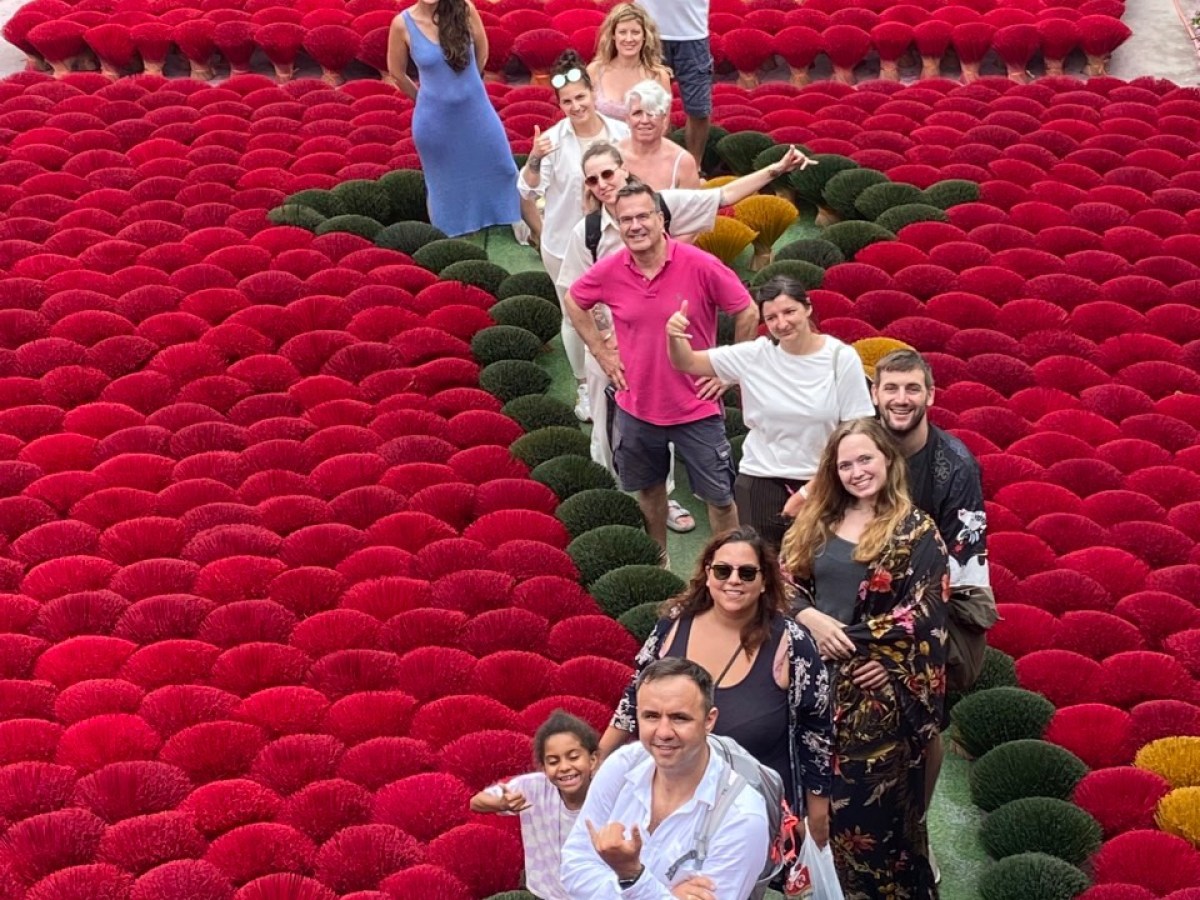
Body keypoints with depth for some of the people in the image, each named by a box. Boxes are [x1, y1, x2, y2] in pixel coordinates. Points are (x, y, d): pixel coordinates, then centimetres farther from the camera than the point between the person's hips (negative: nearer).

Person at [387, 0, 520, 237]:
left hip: (476, 110, 1)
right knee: (444, 180, 16)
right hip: (435, 119, -1)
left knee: (497, 167, 15)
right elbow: (396, 72, 1)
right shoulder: (403, 24, -16)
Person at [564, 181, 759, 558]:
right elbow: (573, 301, 11)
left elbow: (747, 313, -7)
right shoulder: (608, 271, -10)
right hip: (636, 406, 3)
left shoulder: (701, 266, -18)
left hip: (696, 407, -3)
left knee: (719, 496, 5)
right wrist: (601, 351, 5)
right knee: (649, 489, 22)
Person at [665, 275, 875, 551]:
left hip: (821, 484, -1)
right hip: (760, 481, 1)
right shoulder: (754, 355, -3)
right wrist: (675, 338, -21)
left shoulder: (842, 358, -8)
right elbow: (687, 363, 2)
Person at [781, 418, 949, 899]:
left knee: (871, 797, 0)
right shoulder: (817, 519, 11)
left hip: (877, 687, -4)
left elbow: (922, 614, -10)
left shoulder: (917, 531, -4)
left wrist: (849, 637, -13)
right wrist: (811, 618, -11)